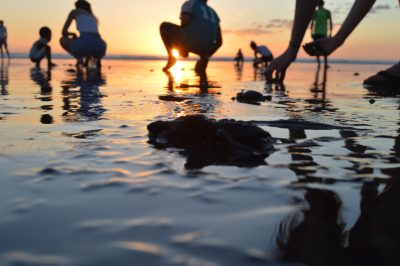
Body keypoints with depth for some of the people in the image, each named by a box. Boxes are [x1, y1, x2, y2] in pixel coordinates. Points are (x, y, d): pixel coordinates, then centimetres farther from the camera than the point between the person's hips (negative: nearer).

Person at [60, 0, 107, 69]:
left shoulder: (74, 12, 23)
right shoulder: (94, 18, 37)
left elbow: (64, 32, 20)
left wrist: (73, 34, 45)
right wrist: (86, 62, 50)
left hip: (83, 45, -3)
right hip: (98, 48, 3)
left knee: (62, 39, 33)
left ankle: (79, 58, 4)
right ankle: (97, 59, 9)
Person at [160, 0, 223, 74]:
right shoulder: (213, 14, 30)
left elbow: (185, 20, -8)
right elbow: (219, 42, 23)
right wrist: (206, 56, 28)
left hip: (189, 41, -4)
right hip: (204, 48, 4)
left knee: (164, 26, 21)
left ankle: (172, 57, 3)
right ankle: (203, 59, 8)